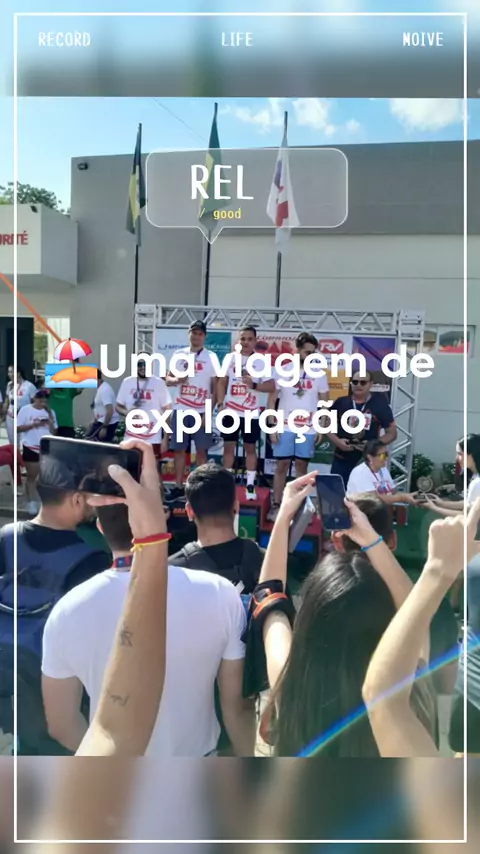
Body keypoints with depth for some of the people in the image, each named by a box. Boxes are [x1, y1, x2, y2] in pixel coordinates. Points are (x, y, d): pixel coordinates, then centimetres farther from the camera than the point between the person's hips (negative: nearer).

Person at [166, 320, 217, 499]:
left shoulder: (211, 357, 0)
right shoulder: (178, 354, 8)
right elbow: (168, 379, 12)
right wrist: (176, 380, -12)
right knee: (179, 449, 7)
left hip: (201, 411, -3)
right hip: (180, 410, 3)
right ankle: (179, 487, 15)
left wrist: (209, 412, -9)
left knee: (201, 450, 0)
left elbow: (215, 387, -1)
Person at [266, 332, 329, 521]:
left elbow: (324, 403, 8)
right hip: (285, 427, -1)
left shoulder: (319, 375, 3)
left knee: (302, 466, 8)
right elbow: (271, 400, 0)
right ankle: (276, 506, 10)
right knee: (282, 465, 2)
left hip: (308, 429, 2)